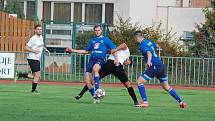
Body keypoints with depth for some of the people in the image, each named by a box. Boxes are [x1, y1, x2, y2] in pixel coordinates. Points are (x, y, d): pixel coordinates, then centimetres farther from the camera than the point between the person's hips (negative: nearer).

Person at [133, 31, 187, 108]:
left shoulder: (142, 45, -10)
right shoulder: (148, 41, 16)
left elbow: (149, 53, -29)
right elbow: (156, 45, 38)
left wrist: (149, 61, -50)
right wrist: (158, 46, 64)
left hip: (155, 66, -9)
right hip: (161, 65, 9)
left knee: (139, 81, -5)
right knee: (166, 86, 18)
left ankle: (145, 102, -14)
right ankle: (181, 102, 16)